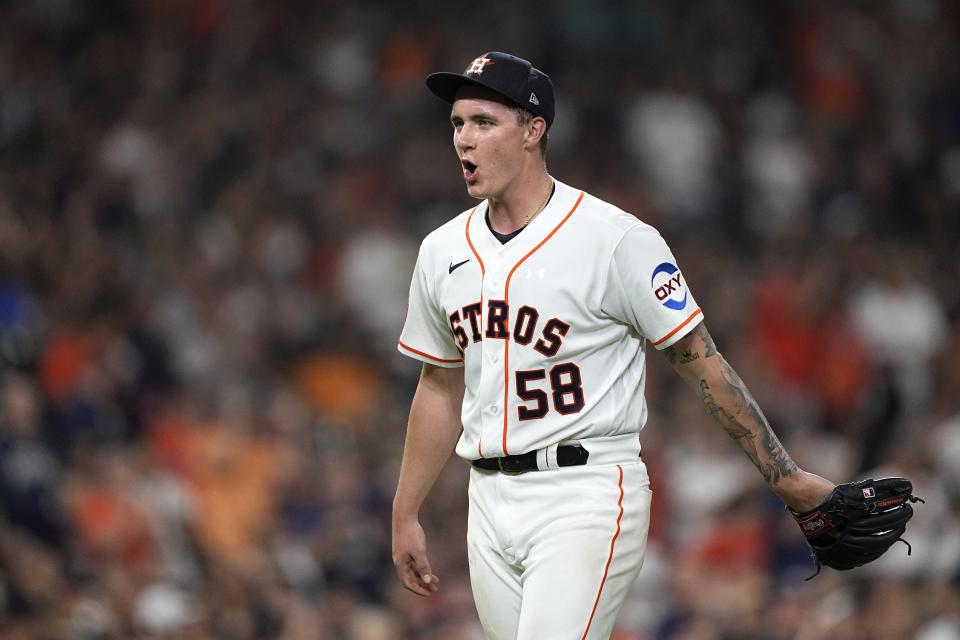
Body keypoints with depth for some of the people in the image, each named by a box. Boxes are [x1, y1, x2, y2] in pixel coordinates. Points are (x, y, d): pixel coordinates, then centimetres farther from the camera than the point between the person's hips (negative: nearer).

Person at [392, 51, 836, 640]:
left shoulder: (616, 239, -10)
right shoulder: (443, 252, 9)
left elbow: (701, 361, -7)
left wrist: (785, 477, -9)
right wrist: (406, 514, 20)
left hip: (586, 498, -6)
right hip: (491, 502, 7)